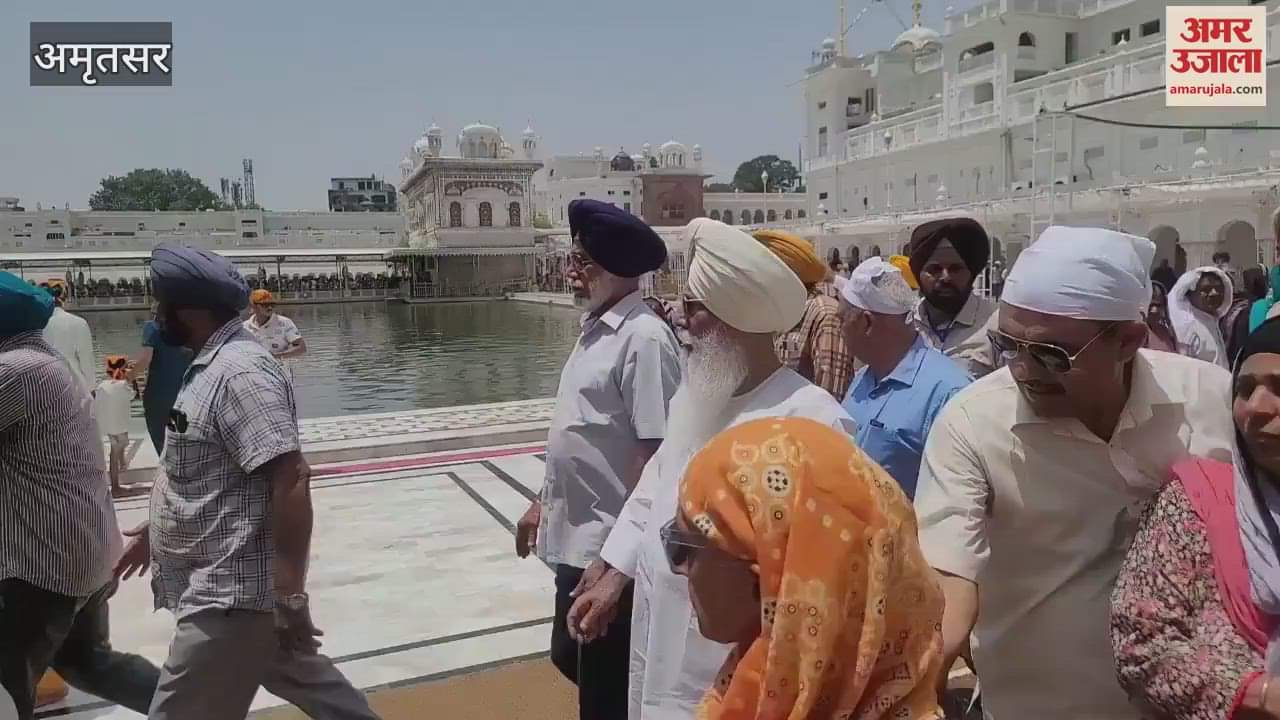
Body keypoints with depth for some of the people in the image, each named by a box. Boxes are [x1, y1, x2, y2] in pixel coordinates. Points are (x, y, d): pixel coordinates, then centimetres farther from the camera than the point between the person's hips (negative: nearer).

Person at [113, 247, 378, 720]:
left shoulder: (239, 371, -23)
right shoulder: (214, 364, 10)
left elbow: (291, 479, -29)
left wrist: (290, 594, -28)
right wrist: (158, 529, 27)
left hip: (229, 592, -10)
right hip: (226, 580, 10)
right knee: (306, 679, 21)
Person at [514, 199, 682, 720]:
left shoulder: (643, 338, -19)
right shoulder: (595, 329, 9)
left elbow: (655, 454, -23)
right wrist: (543, 503, 20)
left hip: (609, 547, -9)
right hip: (574, 538, 9)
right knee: (572, 658, 24)